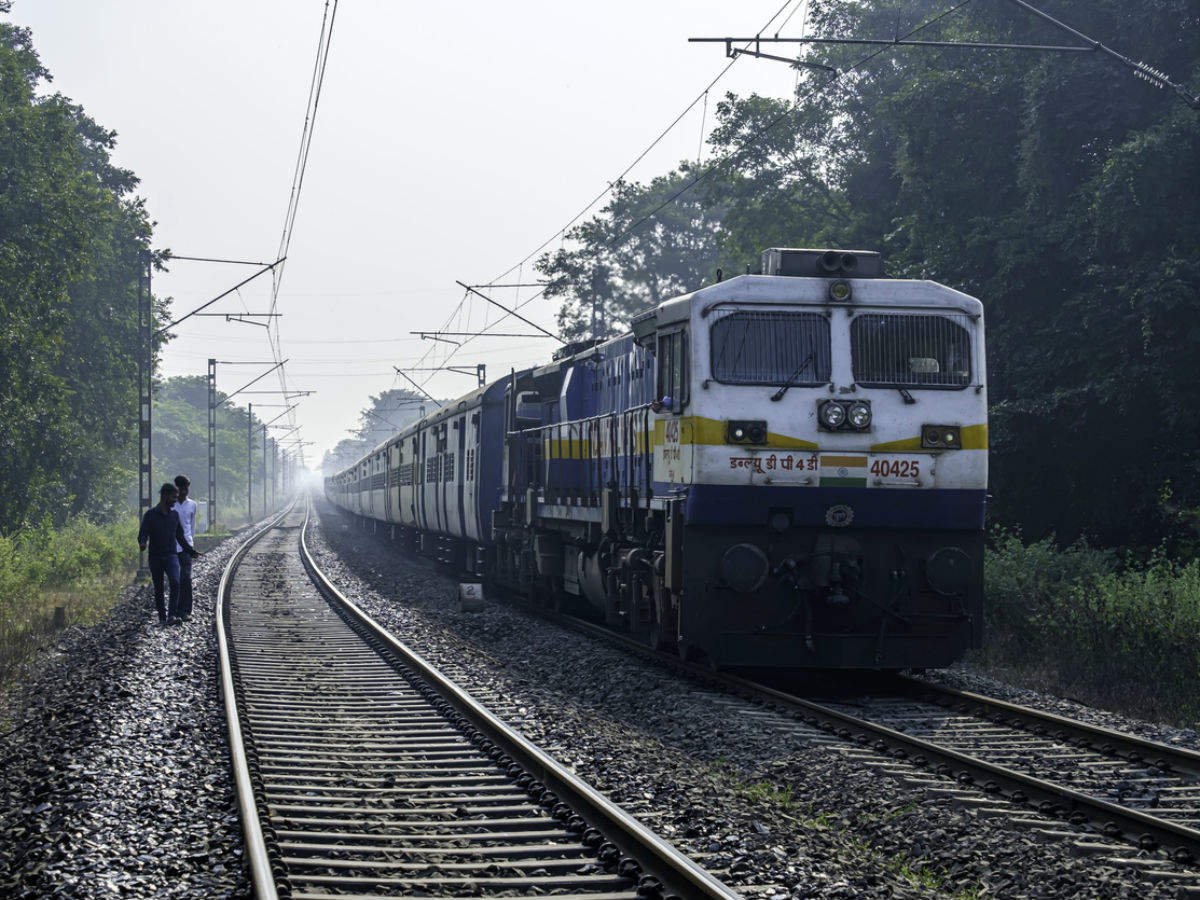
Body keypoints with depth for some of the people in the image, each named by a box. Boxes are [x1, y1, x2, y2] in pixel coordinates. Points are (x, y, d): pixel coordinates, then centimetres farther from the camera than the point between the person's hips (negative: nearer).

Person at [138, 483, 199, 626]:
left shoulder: (174, 514, 8)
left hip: (171, 556, 2)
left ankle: (172, 616, -23)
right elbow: (142, 534, -11)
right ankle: (162, 617, 18)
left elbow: (180, 536, 20)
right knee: (158, 590, 4)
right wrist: (143, 544, -33)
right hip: (155, 558, -2)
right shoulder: (150, 514, -4)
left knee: (175, 583, -19)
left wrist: (191, 552, 23)